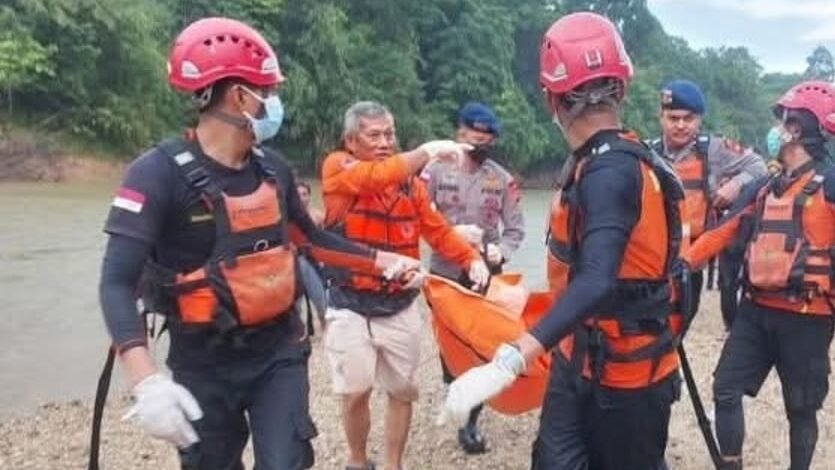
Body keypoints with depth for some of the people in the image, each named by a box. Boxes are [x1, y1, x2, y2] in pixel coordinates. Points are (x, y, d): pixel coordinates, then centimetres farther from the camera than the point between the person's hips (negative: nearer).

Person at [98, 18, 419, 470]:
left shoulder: (273, 167, 1)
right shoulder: (160, 173, -18)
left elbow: (311, 238, 17)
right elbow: (117, 284, -23)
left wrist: (380, 259, 10)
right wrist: (145, 380, -36)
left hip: (278, 351, 4)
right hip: (206, 364, -3)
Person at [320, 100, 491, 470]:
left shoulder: (409, 181, 4)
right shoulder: (337, 168, -8)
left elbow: (437, 229, 2)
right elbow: (376, 177, -28)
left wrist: (471, 258, -14)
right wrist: (428, 150, -31)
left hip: (401, 307, 4)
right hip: (351, 308, -3)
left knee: (402, 390, 11)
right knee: (356, 392, 2)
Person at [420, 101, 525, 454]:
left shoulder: (502, 179, 0)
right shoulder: (437, 170, -5)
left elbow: (516, 228, 0)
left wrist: (501, 250, -17)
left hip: (486, 274, 1)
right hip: (445, 272, -1)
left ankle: (470, 422, 14)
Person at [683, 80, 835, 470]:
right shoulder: (764, 187, 9)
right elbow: (723, 231, 7)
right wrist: (681, 264, -1)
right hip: (756, 310, 6)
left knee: (800, 408, 9)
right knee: (726, 389, 5)